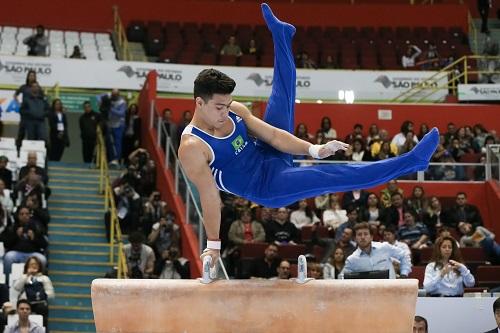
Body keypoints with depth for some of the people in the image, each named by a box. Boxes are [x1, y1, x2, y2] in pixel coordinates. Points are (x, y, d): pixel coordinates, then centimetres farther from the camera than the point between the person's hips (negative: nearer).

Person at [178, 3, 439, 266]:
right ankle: (412, 161, -27)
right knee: (330, 176, -23)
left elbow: (272, 135, 0)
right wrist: (213, 245, -17)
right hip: (268, 188, -8)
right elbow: (209, 195, -20)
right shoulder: (192, 148, -23)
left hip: (271, 158, 8)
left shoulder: (234, 110, -3)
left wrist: (314, 150, -9)